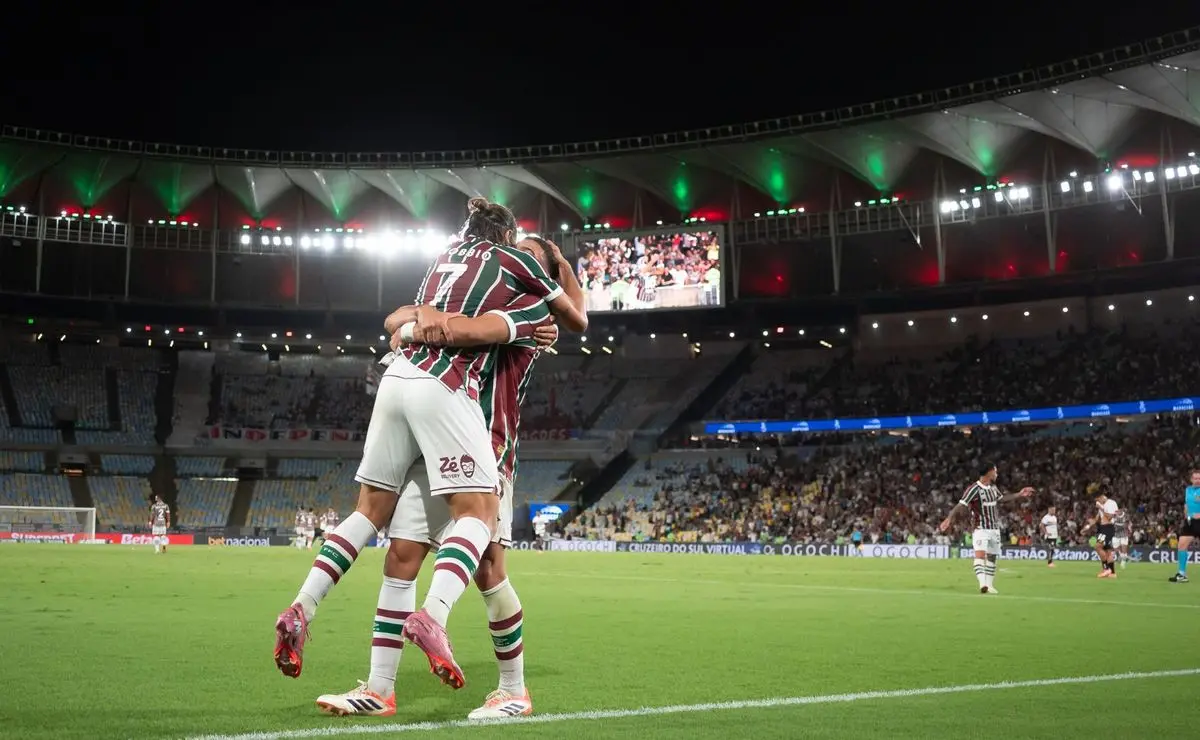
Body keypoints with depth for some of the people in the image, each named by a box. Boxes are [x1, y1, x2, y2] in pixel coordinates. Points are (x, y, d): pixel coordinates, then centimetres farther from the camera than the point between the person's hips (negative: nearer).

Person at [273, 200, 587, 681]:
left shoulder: (443, 259, 27)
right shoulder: (515, 261, 12)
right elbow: (576, 320, 22)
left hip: (398, 376, 7)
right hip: (445, 387, -6)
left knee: (372, 509, 13)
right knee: (479, 511, -8)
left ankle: (302, 609, 4)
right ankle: (432, 616, -32)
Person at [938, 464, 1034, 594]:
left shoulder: (993, 487, 8)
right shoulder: (974, 489, -18)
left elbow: (1001, 499, 28)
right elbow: (961, 505, -27)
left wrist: (1019, 495, 31)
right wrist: (949, 518, -40)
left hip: (994, 529, 8)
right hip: (981, 529, -8)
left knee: (992, 558, 13)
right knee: (980, 555, -23)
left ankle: (989, 585, 24)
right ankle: (982, 584, -33)